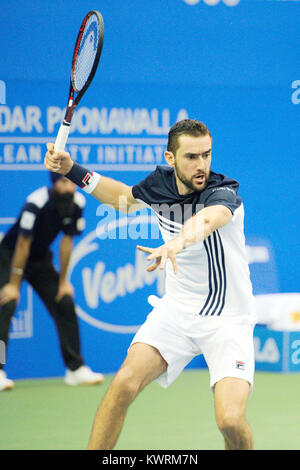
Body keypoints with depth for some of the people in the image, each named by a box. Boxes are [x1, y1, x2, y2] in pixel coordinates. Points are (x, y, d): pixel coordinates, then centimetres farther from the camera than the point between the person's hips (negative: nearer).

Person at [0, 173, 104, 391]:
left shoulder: (77, 203, -13)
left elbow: (67, 241, -4)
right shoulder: (37, 202, -30)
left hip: (41, 260, 6)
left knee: (65, 304, -1)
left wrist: (63, 281, 0)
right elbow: (23, 244, -25)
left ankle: (76, 368, 9)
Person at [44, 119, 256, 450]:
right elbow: (125, 198, 21)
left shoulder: (223, 193, -21)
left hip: (228, 320, -5)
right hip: (176, 308, 5)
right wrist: (71, 170, 11)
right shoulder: (161, 181, -3)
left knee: (230, 420, -21)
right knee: (125, 382, -18)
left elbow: (207, 219, -47)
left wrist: (176, 243, -68)